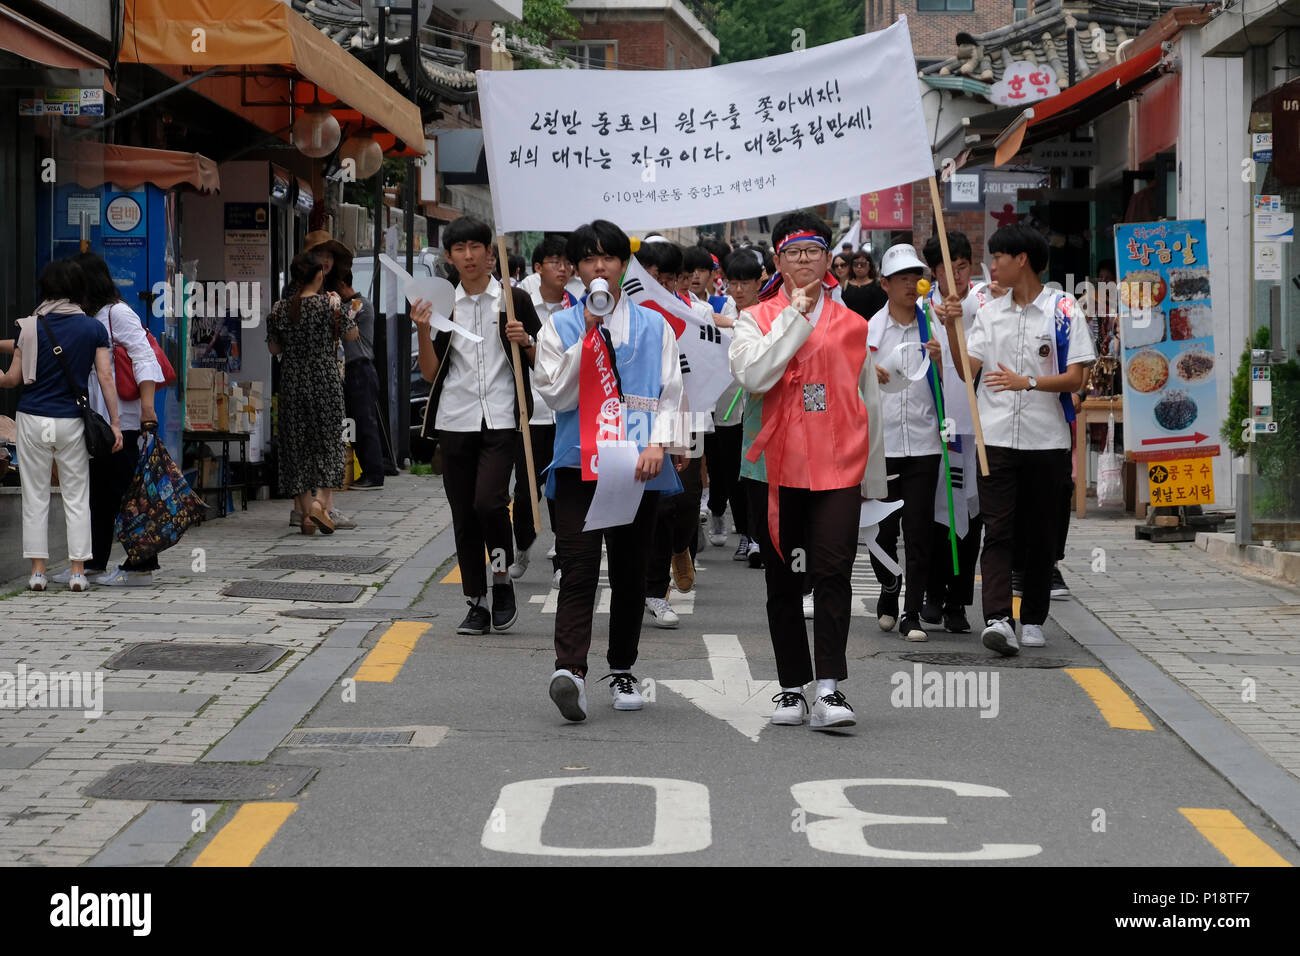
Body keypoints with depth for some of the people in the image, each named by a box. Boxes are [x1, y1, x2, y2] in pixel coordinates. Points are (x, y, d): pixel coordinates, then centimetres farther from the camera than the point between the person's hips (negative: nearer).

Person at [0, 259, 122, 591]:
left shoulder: (29, 326, -4)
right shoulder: (93, 328, 0)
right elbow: (105, 377, -4)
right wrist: (114, 422, 0)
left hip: (33, 419, -1)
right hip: (72, 421, 1)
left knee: (35, 497, 7)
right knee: (76, 498, 7)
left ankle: (38, 571, 7)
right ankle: (78, 572, 4)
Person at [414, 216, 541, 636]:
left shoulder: (514, 300, 4)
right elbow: (430, 373, 6)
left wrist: (525, 343, -12)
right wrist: (423, 329, -6)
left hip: (500, 419, -3)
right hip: (455, 420, 3)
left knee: (488, 501, -20)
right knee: (463, 515, 4)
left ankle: (503, 581, 3)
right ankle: (476, 604, 12)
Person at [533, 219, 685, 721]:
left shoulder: (654, 327, 11)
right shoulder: (559, 327, 8)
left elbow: (670, 394, 8)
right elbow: (557, 394, -2)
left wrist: (657, 443, -8)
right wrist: (588, 336, -8)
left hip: (638, 465, 2)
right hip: (578, 461, -2)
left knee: (630, 569, 8)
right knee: (578, 564, -14)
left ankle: (622, 670, 21)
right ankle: (570, 669, -25)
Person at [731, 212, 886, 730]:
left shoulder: (851, 325, 10)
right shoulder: (756, 318, 5)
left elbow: (868, 404, 15)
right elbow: (753, 375, -16)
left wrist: (871, 479, 15)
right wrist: (796, 314, -11)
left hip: (837, 470, 0)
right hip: (775, 469, 0)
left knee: (833, 571, -14)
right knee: (782, 580, 7)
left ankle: (830, 688, -17)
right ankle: (792, 687, 17)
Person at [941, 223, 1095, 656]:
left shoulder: (1063, 309, -1)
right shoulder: (989, 313, 11)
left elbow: (1074, 378, -7)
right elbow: (968, 370, 3)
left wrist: (1027, 382, -21)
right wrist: (952, 326, -10)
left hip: (1047, 440, -2)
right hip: (996, 437, 2)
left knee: (1041, 534, 7)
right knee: (997, 530, -9)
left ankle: (1033, 619, 18)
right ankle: (997, 619, -19)